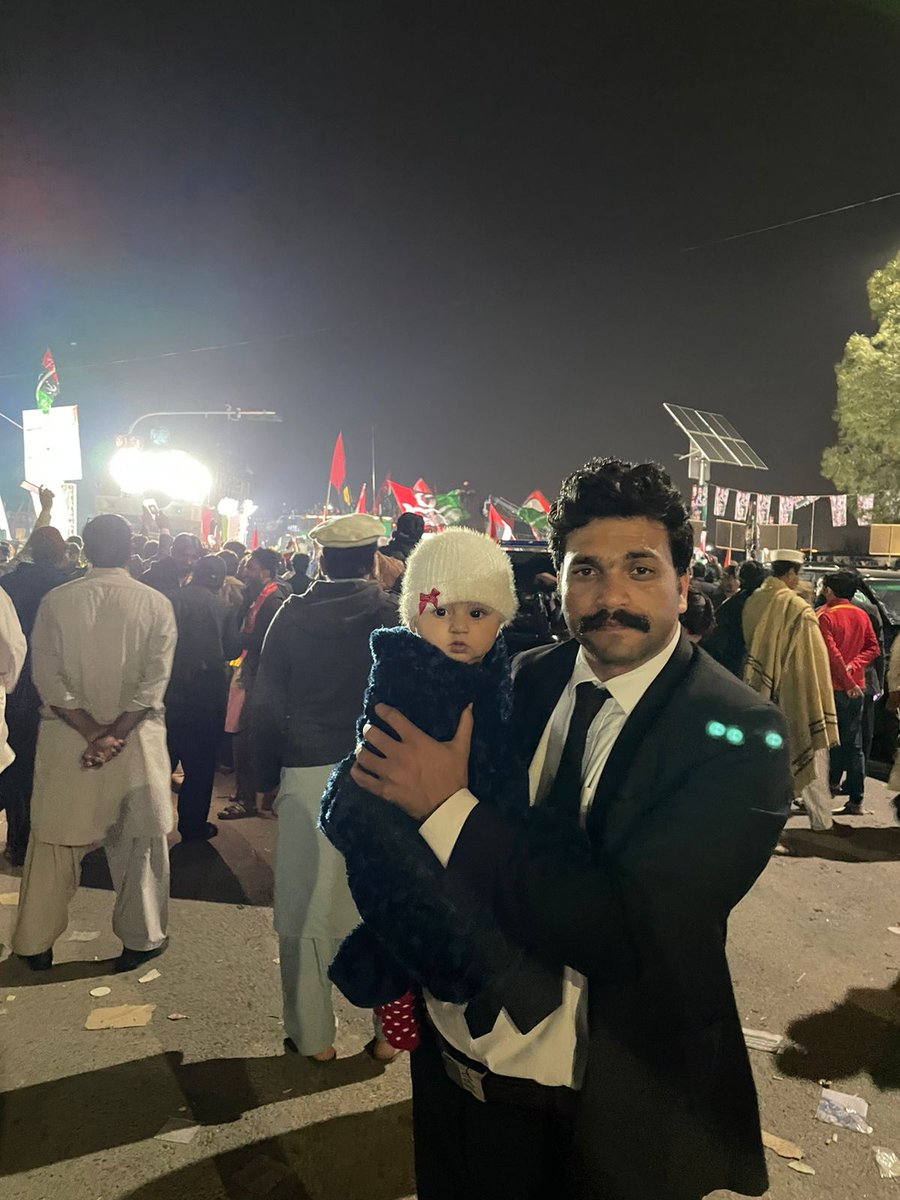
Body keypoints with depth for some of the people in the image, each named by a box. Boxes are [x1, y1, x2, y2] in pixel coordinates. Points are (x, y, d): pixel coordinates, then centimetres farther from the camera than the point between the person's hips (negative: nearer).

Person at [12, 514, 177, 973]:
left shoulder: (56, 601, -4)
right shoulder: (156, 604, -6)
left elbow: (48, 676, -9)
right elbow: (154, 681, -13)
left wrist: (92, 731, -10)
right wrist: (115, 734, -14)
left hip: (66, 739, 1)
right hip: (136, 739, -1)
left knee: (54, 839, 15)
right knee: (139, 840, 13)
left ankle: (37, 944, 30)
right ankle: (140, 939, 25)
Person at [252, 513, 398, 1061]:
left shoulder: (293, 616, -2)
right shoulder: (394, 615, -6)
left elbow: (267, 703, 1)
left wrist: (266, 777, 10)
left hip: (308, 774, 1)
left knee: (305, 910, 13)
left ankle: (313, 1036, 25)